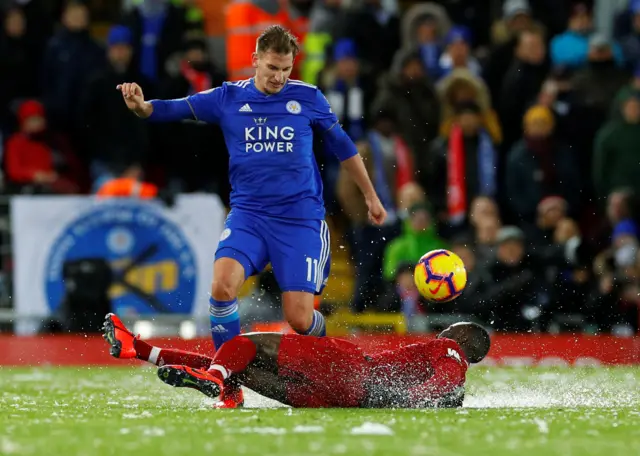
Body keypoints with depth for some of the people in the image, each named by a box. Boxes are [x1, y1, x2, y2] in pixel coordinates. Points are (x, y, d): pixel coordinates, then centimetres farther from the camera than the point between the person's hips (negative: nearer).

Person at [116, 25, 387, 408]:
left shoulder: (308, 99, 2)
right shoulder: (228, 98, 2)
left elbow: (343, 147, 13)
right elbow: (174, 110, -1)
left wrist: (371, 197, 20)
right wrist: (141, 106, -24)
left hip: (300, 219, -1)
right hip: (248, 214, 1)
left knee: (299, 319, -10)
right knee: (222, 285, -26)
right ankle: (231, 387, -12)